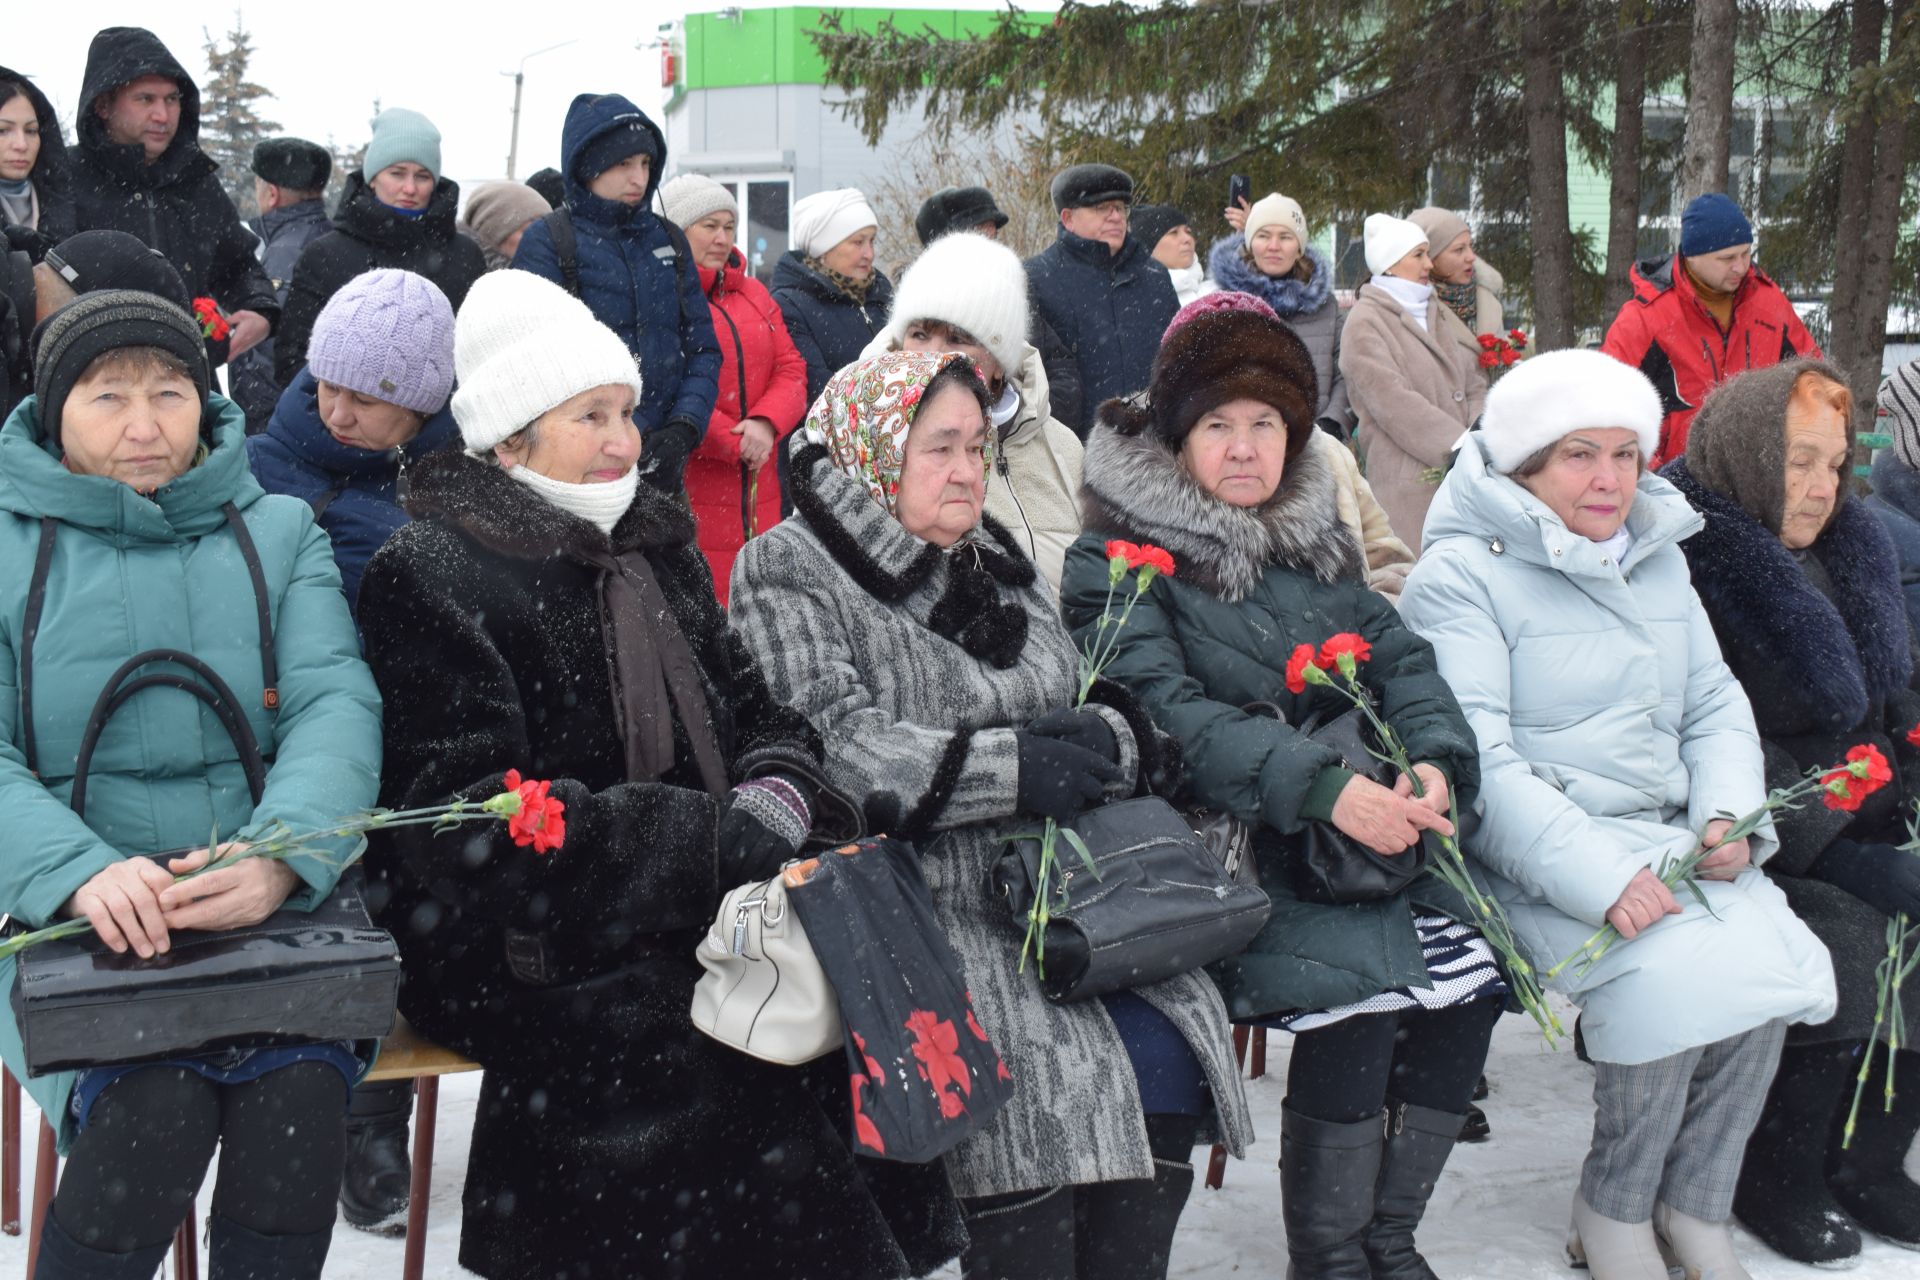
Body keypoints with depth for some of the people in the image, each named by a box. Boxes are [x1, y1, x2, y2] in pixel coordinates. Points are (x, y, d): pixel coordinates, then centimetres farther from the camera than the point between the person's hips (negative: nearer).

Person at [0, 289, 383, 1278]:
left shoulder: (278, 532, 12)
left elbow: (335, 707, -2)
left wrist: (281, 857, -23)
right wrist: (82, 873, -24)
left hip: (265, 916, 1)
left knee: (299, 1099, -27)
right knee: (157, 1109, -28)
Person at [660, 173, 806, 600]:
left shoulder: (754, 294, 19)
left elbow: (791, 370, 12)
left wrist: (765, 424, -8)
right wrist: (735, 445, -12)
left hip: (757, 492, 7)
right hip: (686, 491, -7)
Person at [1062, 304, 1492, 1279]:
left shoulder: (1317, 542, 18)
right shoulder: (1118, 563, -3)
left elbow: (1397, 656, 9)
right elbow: (1166, 710, -17)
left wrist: (1434, 761, -14)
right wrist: (1321, 787, -29)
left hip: (1364, 837, 6)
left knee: (1467, 984, -14)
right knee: (1356, 991, -27)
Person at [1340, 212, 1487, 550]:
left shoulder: (1433, 312, 22)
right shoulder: (1365, 323, -2)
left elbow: (1474, 382, 17)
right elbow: (1395, 404, -12)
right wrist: (1462, 449, -15)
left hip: (1457, 475, 7)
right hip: (1406, 479, -7)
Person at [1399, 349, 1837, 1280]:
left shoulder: (1658, 558, 18)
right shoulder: (1461, 576, -5)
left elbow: (1716, 704, 18)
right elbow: (1479, 758, -15)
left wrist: (1730, 816, -4)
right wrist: (1600, 879, -25)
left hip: (1671, 842, 6)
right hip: (1539, 861, -6)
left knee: (1776, 959, -20)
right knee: (1672, 973, -29)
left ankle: (1694, 1204, -2)